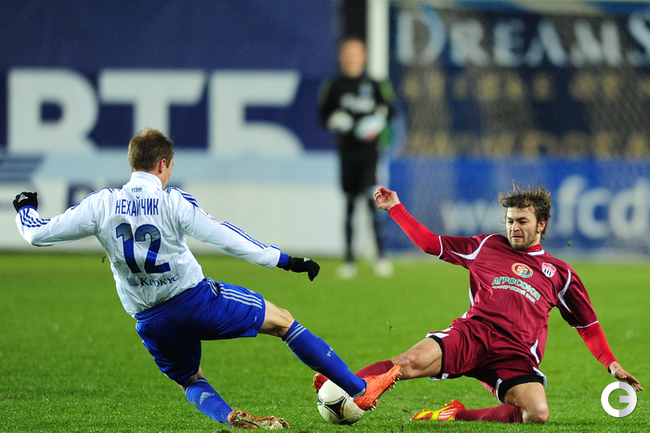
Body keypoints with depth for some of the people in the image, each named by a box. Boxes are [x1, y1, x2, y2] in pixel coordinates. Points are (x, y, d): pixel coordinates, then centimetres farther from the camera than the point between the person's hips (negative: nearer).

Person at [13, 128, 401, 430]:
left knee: (191, 382, 26)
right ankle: (360, 389, 9)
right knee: (282, 320, 9)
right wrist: (285, 260, -2)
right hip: (195, 298, -4)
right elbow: (228, 240, -11)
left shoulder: (101, 205, -2)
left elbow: (38, 234, 1)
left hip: (150, 320, 4)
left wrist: (26, 208, 24)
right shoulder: (172, 202, -11)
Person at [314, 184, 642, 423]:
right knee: (413, 361, -31)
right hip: (473, 333, 0)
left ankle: (457, 415, -17)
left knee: (538, 413, -30)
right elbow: (430, 243, 26)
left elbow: (588, 325, 27)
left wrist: (612, 364, 18)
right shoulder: (487, 247, 21)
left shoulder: (559, 273, 21)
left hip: (516, 355, 0)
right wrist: (395, 208, 23)